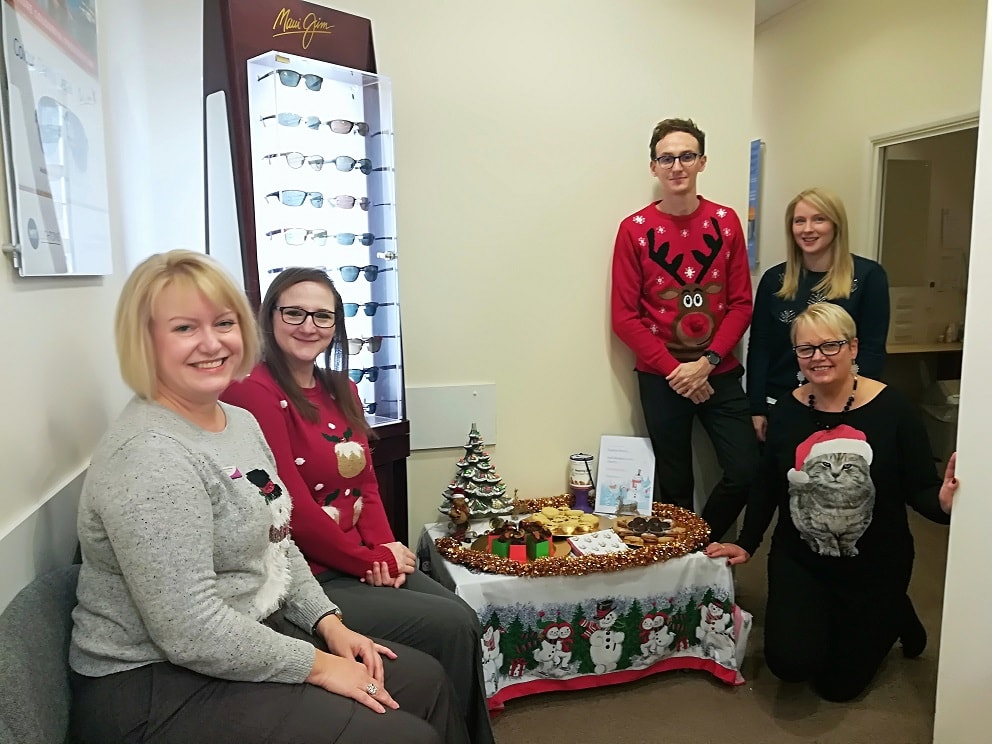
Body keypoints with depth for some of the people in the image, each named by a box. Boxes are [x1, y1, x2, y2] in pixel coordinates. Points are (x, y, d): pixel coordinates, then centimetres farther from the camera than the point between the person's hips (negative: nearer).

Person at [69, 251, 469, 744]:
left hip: (252, 636, 9)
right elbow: (191, 632, -26)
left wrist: (329, 623, 3)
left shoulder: (242, 422, 6)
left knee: (427, 681, 9)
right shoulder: (149, 456, -24)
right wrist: (316, 664, -17)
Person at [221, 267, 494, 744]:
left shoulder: (341, 390, 11)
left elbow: (366, 481, 11)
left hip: (360, 560, 8)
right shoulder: (253, 391, -16)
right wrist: (370, 560, -10)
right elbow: (293, 508, -18)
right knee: (452, 628, -10)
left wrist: (384, 548, -7)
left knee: (464, 618, -7)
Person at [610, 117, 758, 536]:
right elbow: (624, 316, -5)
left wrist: (706, 363, -11)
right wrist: (674, 370, -11)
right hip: (661, 379, -2)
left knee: (746, 473, -3)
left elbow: (741, 303, 2)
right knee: (675, 486, 8)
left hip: (720, 373, 2)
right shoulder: (635, 229, -3)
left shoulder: (725, 221, 3)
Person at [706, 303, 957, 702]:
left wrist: (942, 502, -33)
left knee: (839, 684, 10)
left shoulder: (893, 408, -14)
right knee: (790, 663, -11)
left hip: (875, 567, -1)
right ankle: (822, 619, 24)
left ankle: (895, 616, 39)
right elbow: (767, 487, 5)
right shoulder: (786, 411, -7)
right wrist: (745, 544, 5)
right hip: (799, 560, 2)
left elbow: (920, 488, -11)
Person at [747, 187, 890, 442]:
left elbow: (872, 350, -5)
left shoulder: (868, 275, -3)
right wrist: (757, 408, -4)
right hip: (779, 403, 2)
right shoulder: (774, 279, 4)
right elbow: (759, 346, 2)